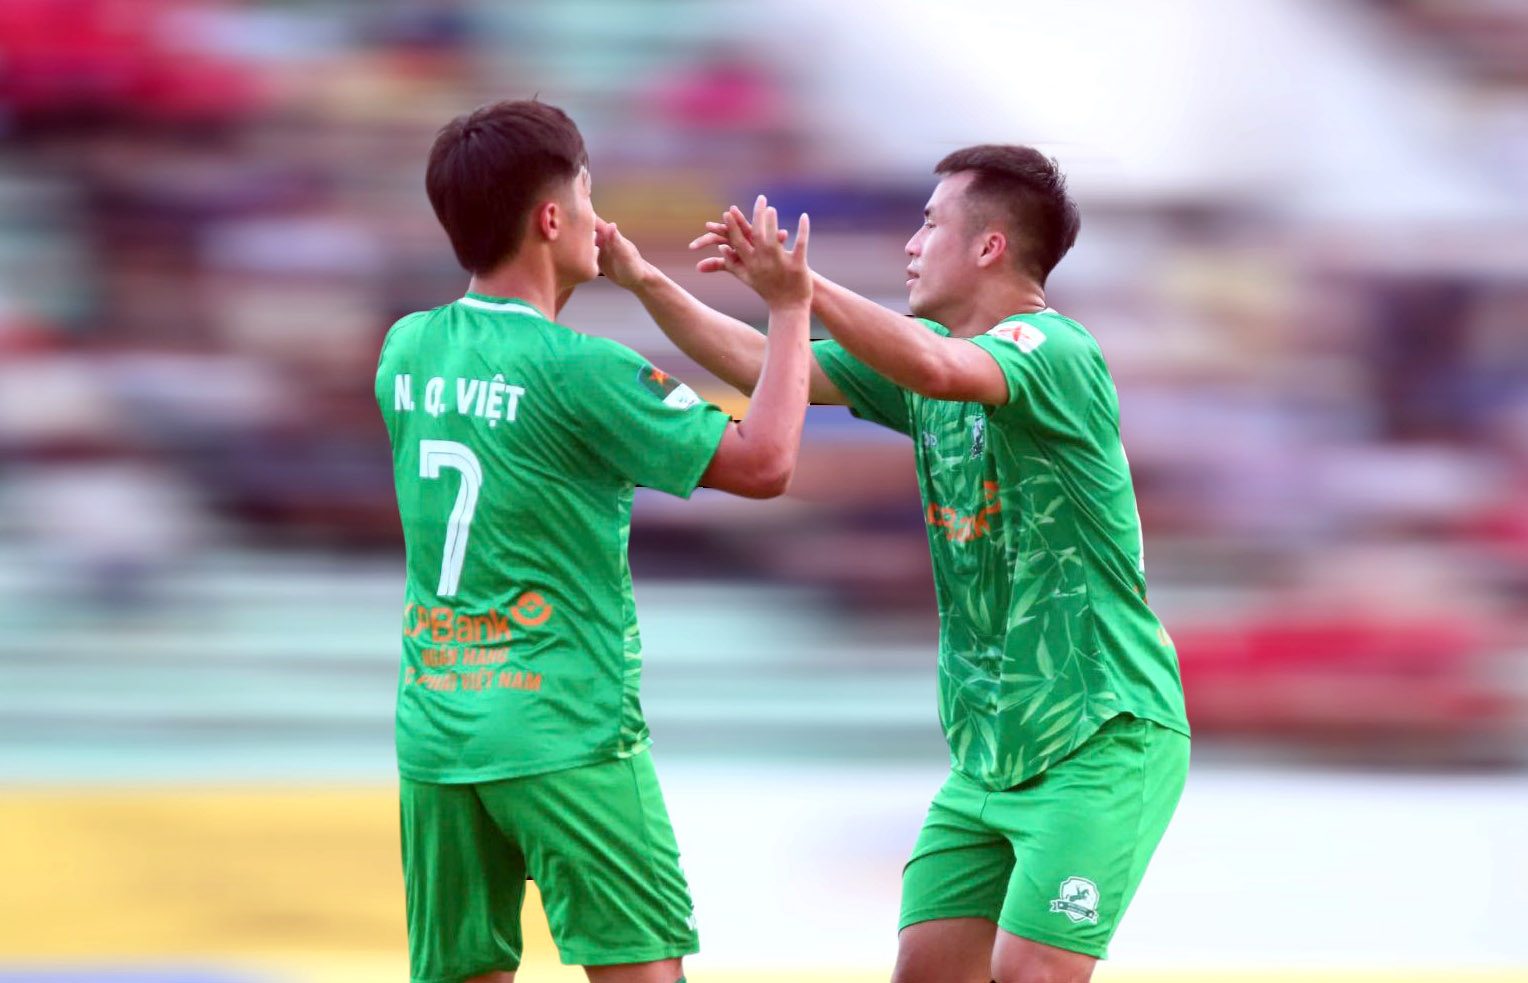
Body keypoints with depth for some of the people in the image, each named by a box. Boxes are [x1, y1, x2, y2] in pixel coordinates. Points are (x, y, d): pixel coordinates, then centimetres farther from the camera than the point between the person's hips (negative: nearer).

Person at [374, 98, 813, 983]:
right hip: (564, 735, -6)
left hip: (435, 734, 6)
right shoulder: (578, 372, -13)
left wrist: (561, 285, 29)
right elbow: (764, 462, -8)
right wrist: (790, 308, 1)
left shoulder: (406, 350, 6)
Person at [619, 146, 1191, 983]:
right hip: (987, 750, 8)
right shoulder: (918, 351, 10)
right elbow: (767, 369, 14)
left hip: (1099, 745, -8)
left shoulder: (1054, 351, -16)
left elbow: (941, 369, -36)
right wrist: (648, 283, 4)